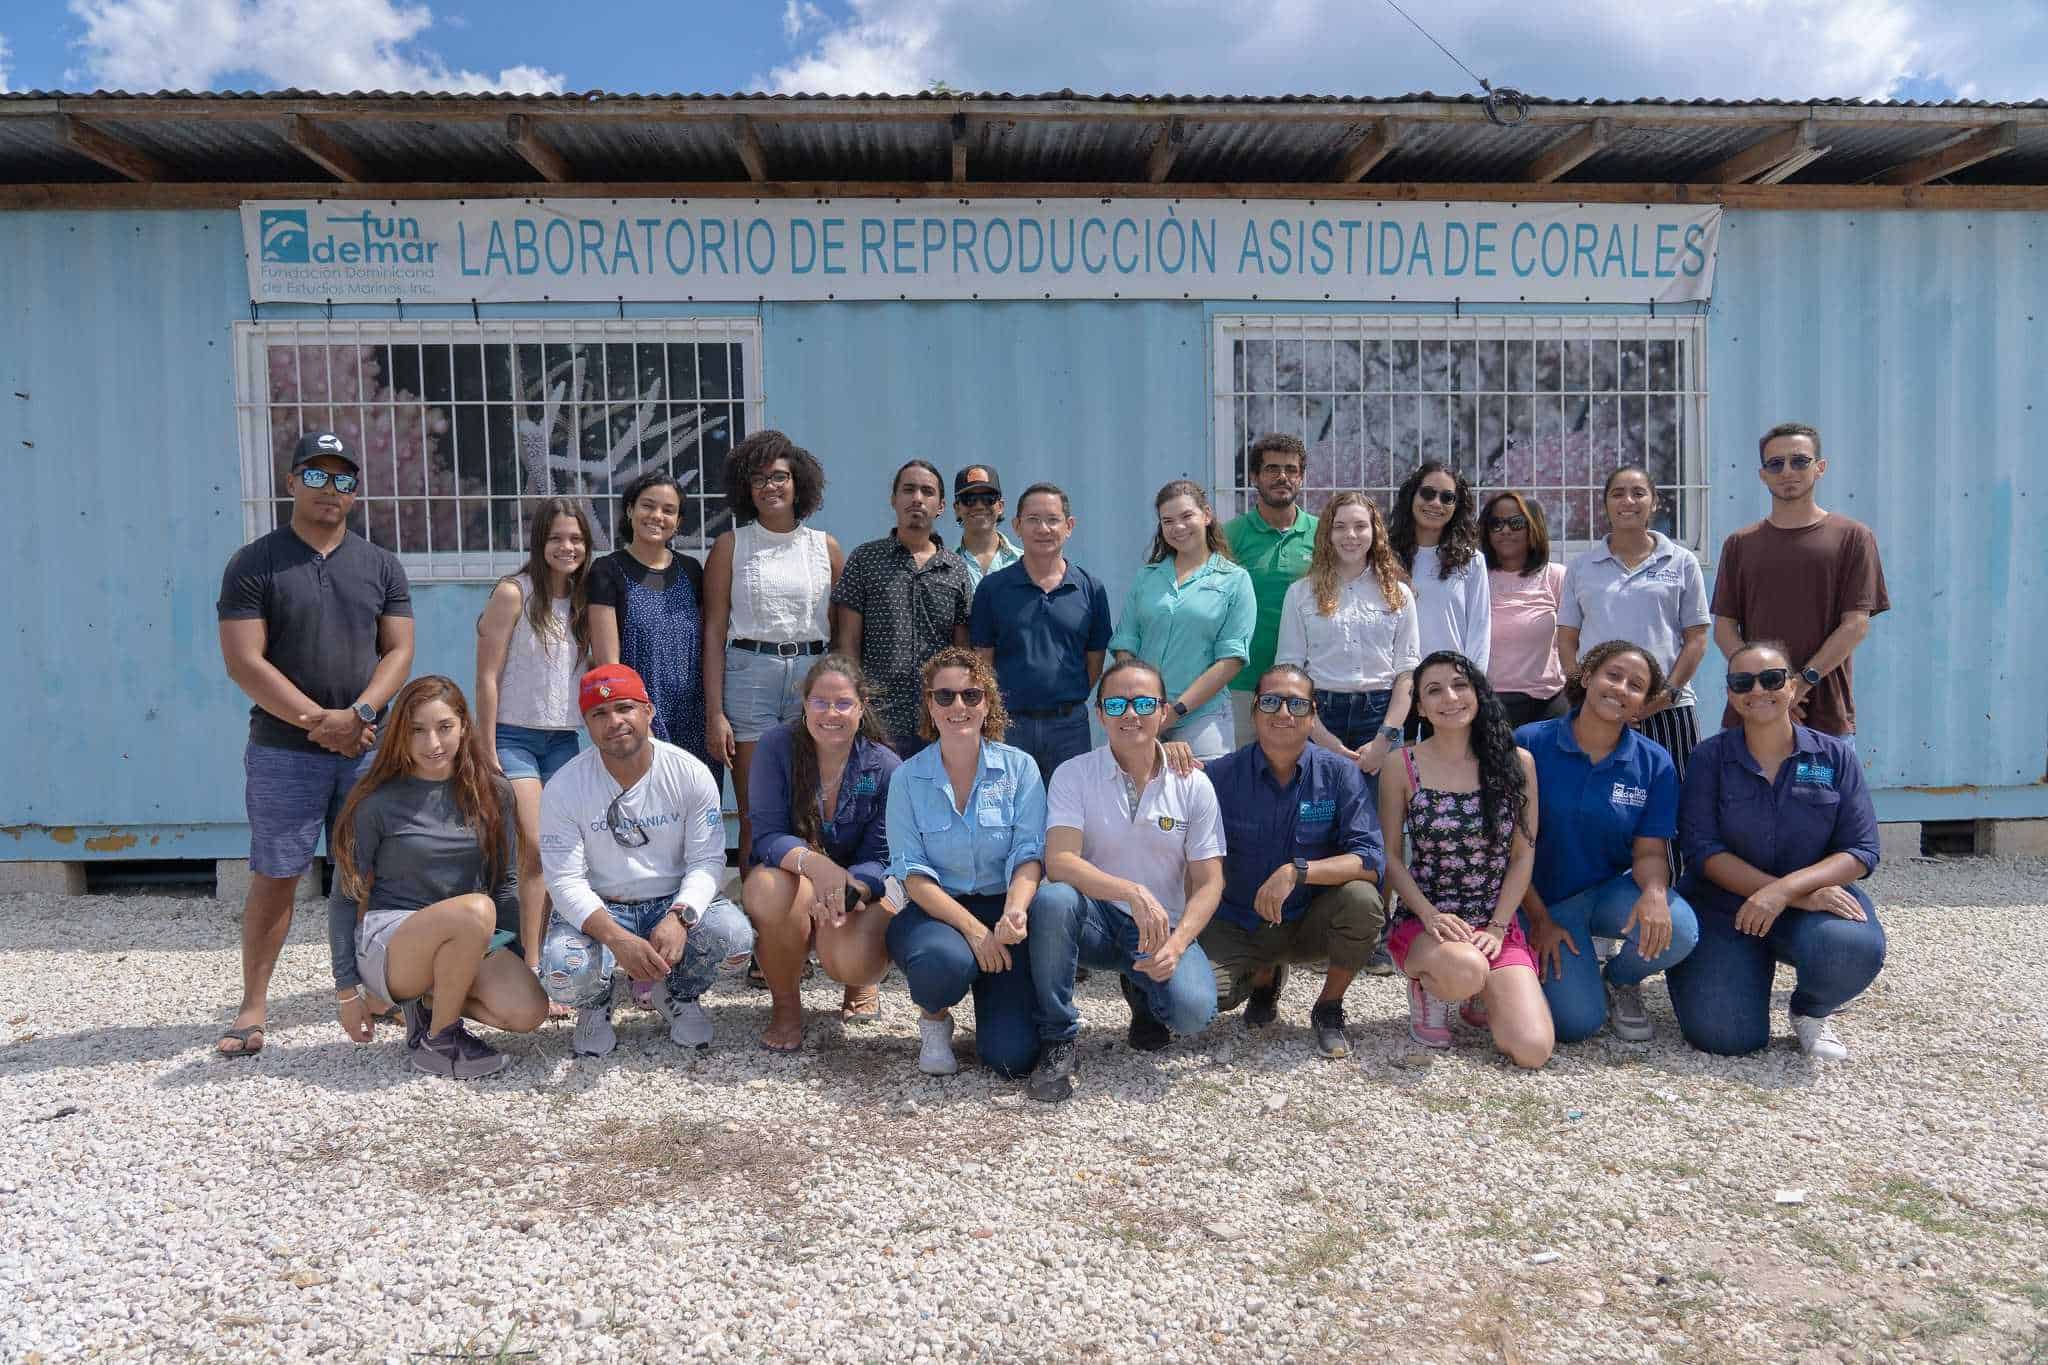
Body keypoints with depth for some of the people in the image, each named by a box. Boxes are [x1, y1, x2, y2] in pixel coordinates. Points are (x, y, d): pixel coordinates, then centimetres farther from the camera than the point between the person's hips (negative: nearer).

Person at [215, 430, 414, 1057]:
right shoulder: (254, 564, 0)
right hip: (284, 751, -3)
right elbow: (243, 660, -7)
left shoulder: (380, 565, 10)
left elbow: (398, 650, 5)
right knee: (275, 876, 0)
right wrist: (318, 720, -13)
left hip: (367, 746, 3)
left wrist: (358, 714, -11)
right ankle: (253, 1006, 10)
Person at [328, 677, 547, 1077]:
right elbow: (345, 898, -2)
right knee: (475, 909, -36)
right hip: (386, 943, -4)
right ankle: (437, 1041, -15)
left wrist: (513, 963, 5)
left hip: (468, 945, 4)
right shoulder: (378, 802, -7)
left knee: (529, 1012, -24)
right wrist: (347, 990, -4)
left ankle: (429, 1002, 5)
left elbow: (506, 884, 10)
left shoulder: (493, 793, 3)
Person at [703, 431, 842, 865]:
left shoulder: (825, 547, 10)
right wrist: (714, 713, -5)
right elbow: (714, 630, 2)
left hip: (813, 677, 2)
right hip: (749, 674, -1)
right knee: (755, 820, -1)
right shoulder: (731, 545, 6)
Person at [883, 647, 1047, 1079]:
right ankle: (935, 1019, 0)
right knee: (944, 963, -38)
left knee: (1013, 1056, -15)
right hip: (934, 910, 0)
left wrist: (1015, 911, -30)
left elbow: (1029, 854, -8)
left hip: (1002, 909, 1)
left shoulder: (1019, 768, -1)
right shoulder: (908, 777, -1)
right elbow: (912, 873, -7)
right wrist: (972, 928, -21)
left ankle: (987, 988, 21)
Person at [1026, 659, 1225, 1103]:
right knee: (1052, 899, -35)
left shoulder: (1193, 785, 0)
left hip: (1164, 926, 1)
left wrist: (1176, 944, -20)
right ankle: (1058, 1042, -16)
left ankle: (1141, 993, 14)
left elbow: (1208, 882, -2)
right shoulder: (1074, 774, -6)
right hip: (1095, 919, -1)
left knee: (1193, 1009, -27)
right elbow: (1059, 862, -20)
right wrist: (1133, 892, -35)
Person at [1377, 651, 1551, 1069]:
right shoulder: (1403, 766, -4)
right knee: (1465, 969, -38)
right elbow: (1391, 856, -1)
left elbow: (1523, 856, 2)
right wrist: (1432, 916, -15)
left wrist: (1497, 928, -7)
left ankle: (1482, 998, 19)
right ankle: (1426, 989, 0)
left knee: (1532, 1050, -16)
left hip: (1497, 926, 2)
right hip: (1423, 923, -2)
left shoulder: (1516, 763, 0)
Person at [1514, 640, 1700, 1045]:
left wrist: (1655, 892, -27)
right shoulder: (1530, 744, -11)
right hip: (1544, 899, -3)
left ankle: (1621, 979, 5)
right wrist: (1539, 918, -11)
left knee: (1676, 929, -30)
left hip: (1611, 891, 3)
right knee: (1577, 1022, -20)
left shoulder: (1653, 762, -3)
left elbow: (1650, 851, -3)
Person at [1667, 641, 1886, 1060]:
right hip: (1723, 907, -1)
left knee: (1856, 946, -35)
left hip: (1815, 898, 1)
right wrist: (1803, 898, -19)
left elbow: (1861, 851, -6)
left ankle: (1811, 1011, 3)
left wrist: (1786, 889, -23)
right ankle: (1753, 967, 18)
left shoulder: (1836, 756, 1)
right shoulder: (1710, 758, -2)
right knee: (1722, 1035, -19)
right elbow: (1703, 850, -11)